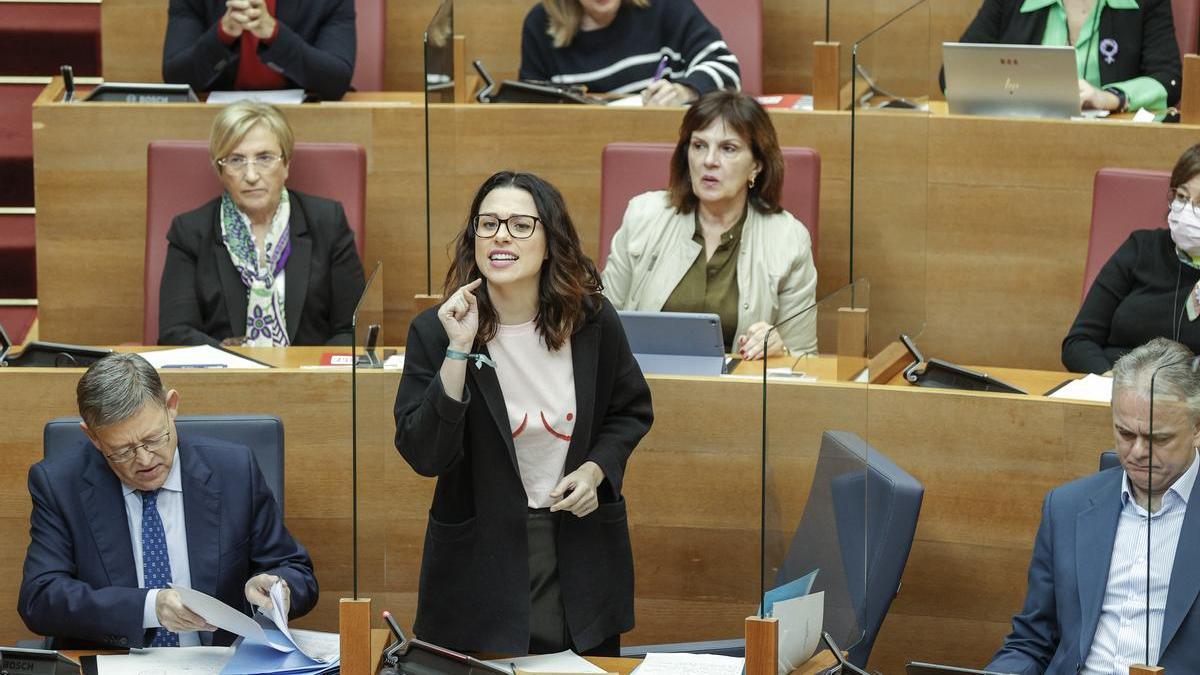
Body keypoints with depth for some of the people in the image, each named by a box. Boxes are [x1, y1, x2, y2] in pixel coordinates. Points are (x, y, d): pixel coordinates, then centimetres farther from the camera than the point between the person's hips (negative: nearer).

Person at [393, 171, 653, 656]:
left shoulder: (593, 320, -4)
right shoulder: (435, 331, -10)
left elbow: (631, 410, 13)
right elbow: (423, 455, -19)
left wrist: (596, 469, -7)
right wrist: (459, 351, -26)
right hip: (482, 557, -2)